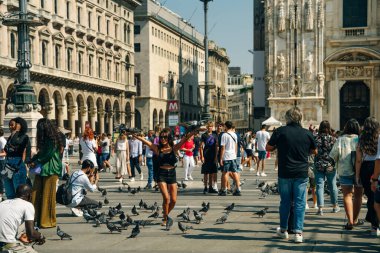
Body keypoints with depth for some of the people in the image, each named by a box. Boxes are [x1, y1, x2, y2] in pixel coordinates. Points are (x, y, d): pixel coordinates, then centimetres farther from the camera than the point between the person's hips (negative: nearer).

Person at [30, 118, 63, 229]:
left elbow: (48, 155, -14)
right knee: (36, 194, 4)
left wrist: (35, 162, -6)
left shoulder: (53, 140, -10)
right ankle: (36, 218, 7)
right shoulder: (45, 139, 16)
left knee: (48, 196, -4)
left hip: (50, 170, -8)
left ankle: (48, 221, 4)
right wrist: (31, 160, 5)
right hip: (41, 169, 8)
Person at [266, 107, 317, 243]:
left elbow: (268, 148, 2)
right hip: (301, 173, 0)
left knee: (285, 202, 12)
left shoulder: (280, 131, -7)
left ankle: (283, 230, 23)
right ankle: (298, 232, -1)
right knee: (299, 203, 4)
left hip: (284, 173, 0)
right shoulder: (307, 134, -2)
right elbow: (314, 151, 12)